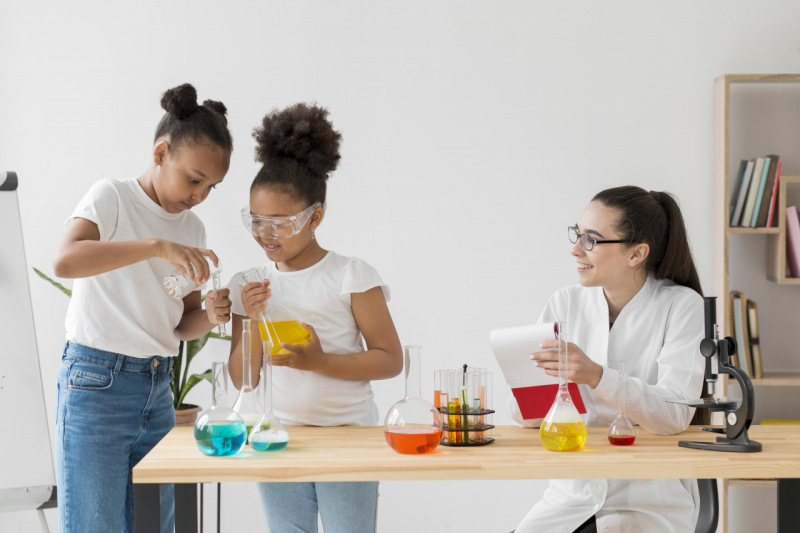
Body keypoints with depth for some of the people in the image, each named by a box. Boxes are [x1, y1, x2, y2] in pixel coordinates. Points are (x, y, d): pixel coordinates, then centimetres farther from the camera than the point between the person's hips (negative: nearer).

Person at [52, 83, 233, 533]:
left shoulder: (193, 229, 13)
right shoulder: (112, 197, -6)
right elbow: (65, 260, -26)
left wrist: (210, 317, -6)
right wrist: (158, 247, -33)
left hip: (158, 389, 7)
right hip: (97, 383, -7)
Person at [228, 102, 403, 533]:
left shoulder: (352, 277, -6)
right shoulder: (249, 286, 5)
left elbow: (390, 360, -8)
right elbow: (242, 379, 6)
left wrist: (319, 362, -20)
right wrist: (252, 322, -11)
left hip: (349, 434, -3)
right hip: (278, 440, 4)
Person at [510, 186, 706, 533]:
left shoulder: (681, 305, -6)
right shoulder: (566, 303, 5)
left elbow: (676, 413, -19)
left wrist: (596, 376, -34)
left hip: (652, 501, -4)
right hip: (571, 494, 4)